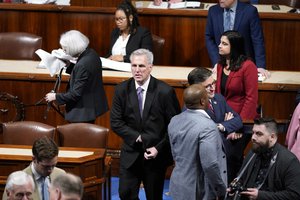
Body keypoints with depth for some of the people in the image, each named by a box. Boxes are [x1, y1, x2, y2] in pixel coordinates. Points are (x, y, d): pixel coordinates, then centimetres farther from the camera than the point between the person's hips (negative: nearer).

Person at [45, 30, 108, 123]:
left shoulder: (83, 65, -28)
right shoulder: (91, 53, -1)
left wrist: (56, 96, -12)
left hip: (84, 111, -10)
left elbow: (75, 94, -23)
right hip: (93, 105, 10)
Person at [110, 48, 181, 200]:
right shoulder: (122, 90, -2)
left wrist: (159, 148, -13)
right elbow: (115, 122, -2)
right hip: (130, 153, 2)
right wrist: (137, 137, -13)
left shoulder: (165, 91, -10)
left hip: (156, 154, -2)